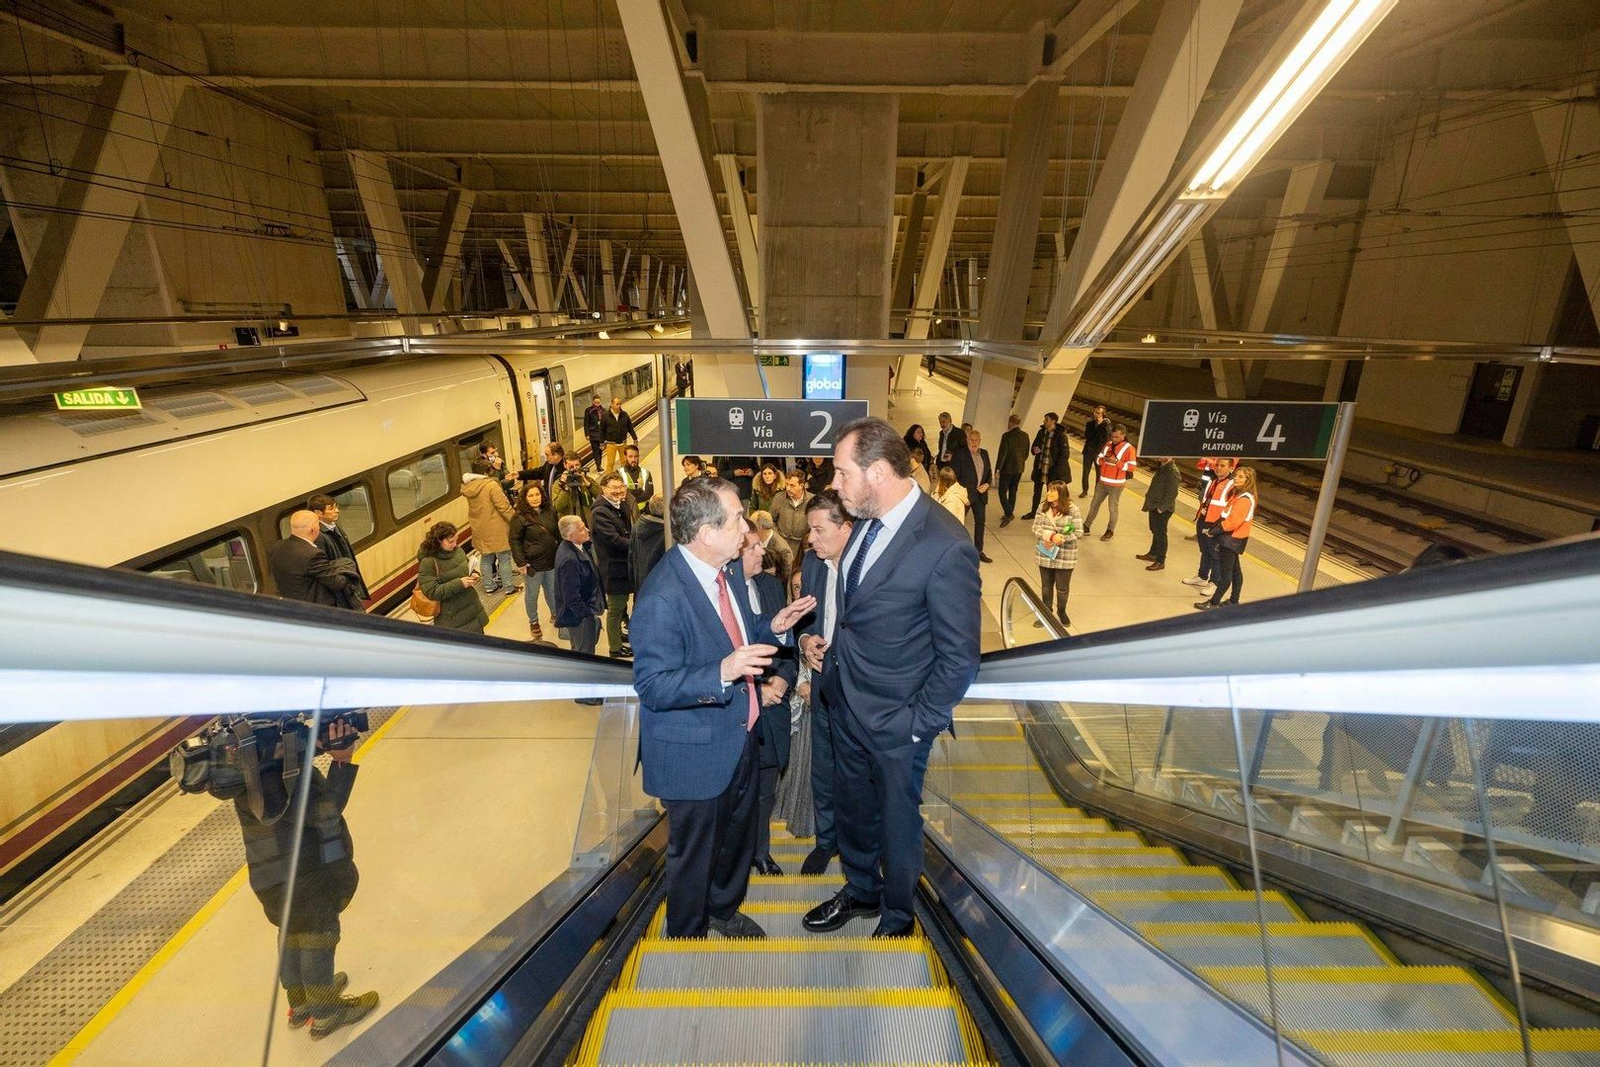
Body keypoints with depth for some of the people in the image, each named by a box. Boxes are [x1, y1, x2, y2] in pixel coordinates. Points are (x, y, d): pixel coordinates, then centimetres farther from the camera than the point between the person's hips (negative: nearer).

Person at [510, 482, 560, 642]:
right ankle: (533, 622, 28)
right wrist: (520, 563, -16)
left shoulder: (550, 511, 2)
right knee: (532, 594, 10)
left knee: (552, 591, 19)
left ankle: (555, 614, 42)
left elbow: (557, 533, 14)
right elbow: (514, 541, -12)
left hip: (552, 561, 5)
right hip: (533, 564, -4)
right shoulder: (520, 517, -14)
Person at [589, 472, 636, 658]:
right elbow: (614, 540, -26)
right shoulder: (600, 512, -20)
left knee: (621, 602, 24)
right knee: (616, 607, 3)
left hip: (625, 562, 9)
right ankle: (615, 648, 17)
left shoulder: (622, 506, 8)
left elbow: (630, 531, 13)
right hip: (613, 566, -9)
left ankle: (619, 632, 43)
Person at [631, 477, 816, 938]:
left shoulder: (723, 569, -3)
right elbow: (652, 686, -28)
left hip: (739, 737, 9)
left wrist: (772, 627, -6)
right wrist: (722, 672, -40)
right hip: (695, 755, -8)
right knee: (694, 856, 16)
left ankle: (725, 908, 57)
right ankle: (687, 936, 45)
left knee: (739, 834, 29)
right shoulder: (661, 598, -31)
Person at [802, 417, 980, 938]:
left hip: (895, 719, -7)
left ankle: (896, 917, 48)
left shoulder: (946, 547, -27)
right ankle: (860, 890, 55)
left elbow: (959, 657, -19)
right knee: (851, 806, 26)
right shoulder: (867, 519, -4)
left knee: (897, 819, 19)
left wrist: (920, 722, -14)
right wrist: (831, 652, 5)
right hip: (845, 700, 7)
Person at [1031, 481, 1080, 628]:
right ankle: (1046, 613, 36)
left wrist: (1059, 540, -22)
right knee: (1046, 586, 17)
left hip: (1065, 557, -2)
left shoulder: (1073, 510, -13)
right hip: (1045, 555, 3)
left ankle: (1061, 612, 39)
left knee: (1062, 588, 13)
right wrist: (1051, 536, -22)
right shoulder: (1043, 508, -4)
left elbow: (1077, 533, -12)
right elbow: (1036, 529, -5)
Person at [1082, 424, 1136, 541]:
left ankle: (1110, 531, 18)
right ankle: (1086, 526, 24)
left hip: (1116, 485, -5)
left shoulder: (1129, 448, -11)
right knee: (1094, 503, 13)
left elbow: (1132, 466, -16)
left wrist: (1116, 461, -24)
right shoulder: (1108, 444, 5)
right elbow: (1098, 459, 9)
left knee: (1113, 508, 6)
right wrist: (1103, 459, -15)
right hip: (1102, 482, 5)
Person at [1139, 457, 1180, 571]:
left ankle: (1160, 561, 6)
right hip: (1154, 506, 9)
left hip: (1162, 510, -9)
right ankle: (1153, 554, 38)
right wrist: (1150, 492, 10)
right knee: (1155, 531, 22)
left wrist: (1161, 508, -22)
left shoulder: (1172, 472, -22)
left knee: (1160, 534, -2)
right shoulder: (1161, 467, 8)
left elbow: (1171, 494, -23)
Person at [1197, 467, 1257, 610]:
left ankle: (1214, 603, 6)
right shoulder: (1236, 493, 9)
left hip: (1233, 539, -10)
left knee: (1225, 573, -1)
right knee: (1235, 569, 19)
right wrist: (1213, 528, 2)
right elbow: (1226, 514, 13)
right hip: (1231, 538, 10)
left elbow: (1232, 522, -25)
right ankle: (1234, 601, 30)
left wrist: (1213, 531, -16)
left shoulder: (1245, 499, -21)